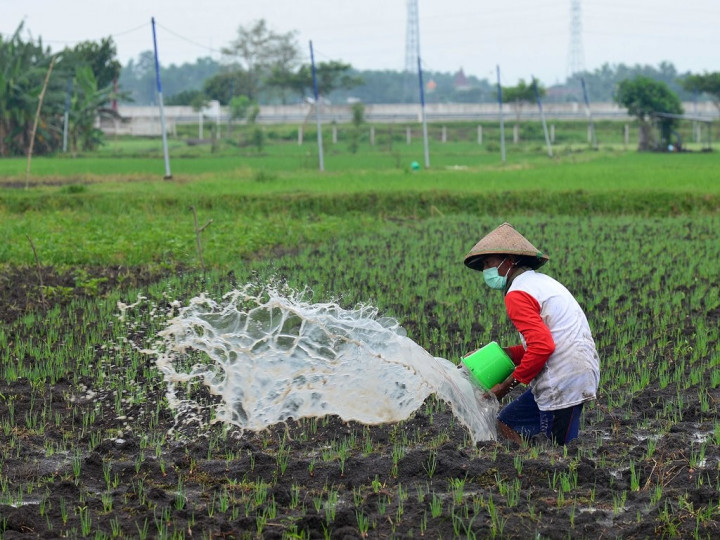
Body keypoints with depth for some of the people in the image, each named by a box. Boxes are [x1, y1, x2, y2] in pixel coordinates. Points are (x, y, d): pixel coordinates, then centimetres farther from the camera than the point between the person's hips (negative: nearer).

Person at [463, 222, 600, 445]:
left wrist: (508, 384, -13)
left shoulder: (518, 294, -13)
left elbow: (542, 346, -23)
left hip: (563, 383, -10)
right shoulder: (540, 281, 18)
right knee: (505, 423, 14)